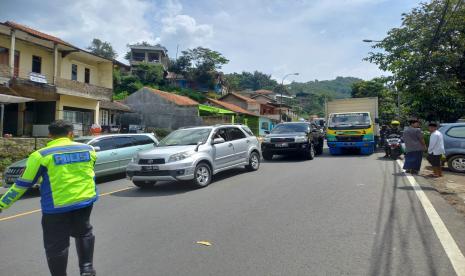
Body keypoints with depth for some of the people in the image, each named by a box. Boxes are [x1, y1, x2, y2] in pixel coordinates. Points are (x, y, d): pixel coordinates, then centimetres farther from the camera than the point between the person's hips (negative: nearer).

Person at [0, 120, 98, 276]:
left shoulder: (42, 155, -7)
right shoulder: (88, 149, 4)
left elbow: (23, 183, -3)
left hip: (57, 206, -4)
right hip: (85, 200, 4)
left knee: (56, 245, 11)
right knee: (83, 233, 25)